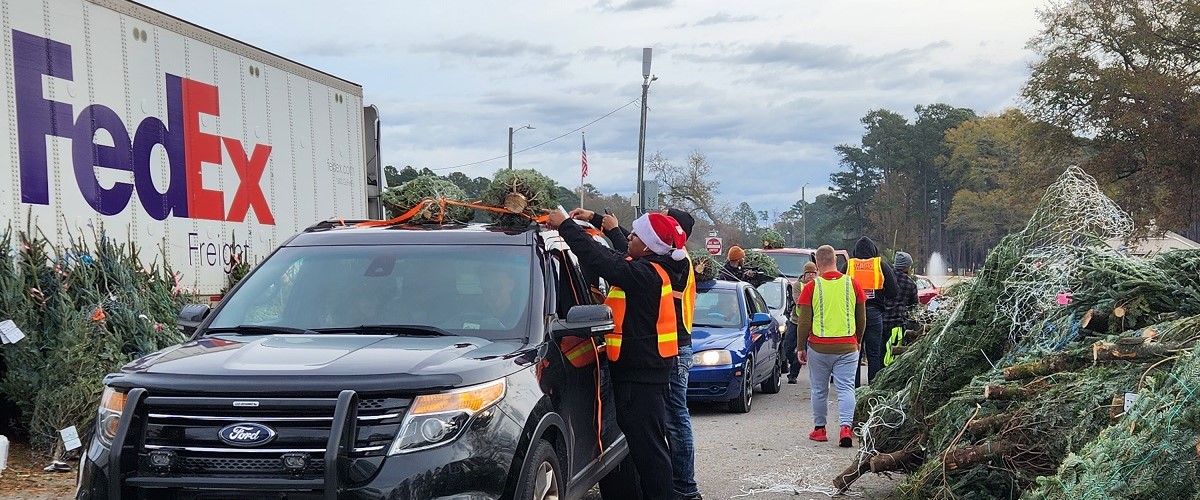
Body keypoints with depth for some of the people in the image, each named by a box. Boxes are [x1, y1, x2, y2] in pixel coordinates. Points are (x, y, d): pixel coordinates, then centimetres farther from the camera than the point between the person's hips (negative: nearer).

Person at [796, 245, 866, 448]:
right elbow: (861, 318, 10)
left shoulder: (811, 287, -6)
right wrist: (858, 340, 25)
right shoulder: (852, 284, 1)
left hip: (818, 347, -1)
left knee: (819, 390, 12)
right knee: (846, 388, 1)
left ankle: (819, 429, 21)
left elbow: (804, 321, -4)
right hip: (847, 346, 1)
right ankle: (845, 427, -15)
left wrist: (801, 347, 6)